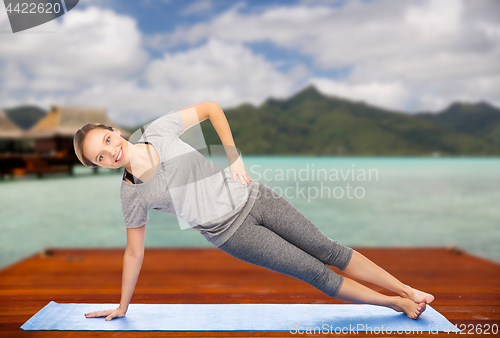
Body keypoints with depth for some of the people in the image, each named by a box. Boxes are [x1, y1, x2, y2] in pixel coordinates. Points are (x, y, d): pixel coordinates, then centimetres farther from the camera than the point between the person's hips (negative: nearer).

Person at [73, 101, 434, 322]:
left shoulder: (159, 129, -8)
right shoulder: (132, 195, -7)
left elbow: (212, 108, 2)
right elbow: (134, 252, 3)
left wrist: (234, 156, -6)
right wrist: (122, 306, 10)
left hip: (251, 196, 2)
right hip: (231, 231, -1)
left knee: (329, 250, 6)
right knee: (315, 272, 0)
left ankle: (408, 290, 22)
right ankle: (396, 304, 18)